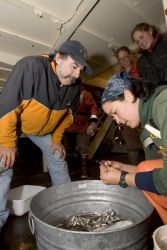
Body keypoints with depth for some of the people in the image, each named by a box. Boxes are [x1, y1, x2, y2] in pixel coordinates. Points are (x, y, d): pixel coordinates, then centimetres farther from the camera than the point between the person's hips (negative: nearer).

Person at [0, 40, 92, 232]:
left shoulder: (74, 85, -15)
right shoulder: (30, 67, -35)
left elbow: (68, 113, -1)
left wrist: (56, 140, 1)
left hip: (43, 129, 5)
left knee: (58, 161, 7)